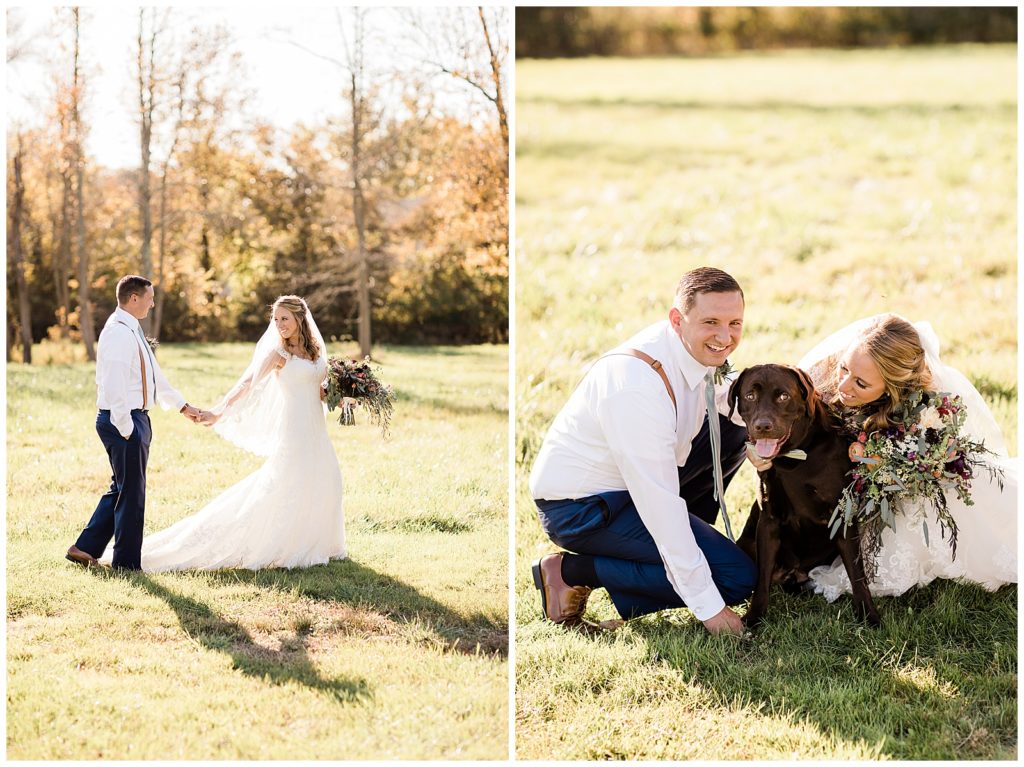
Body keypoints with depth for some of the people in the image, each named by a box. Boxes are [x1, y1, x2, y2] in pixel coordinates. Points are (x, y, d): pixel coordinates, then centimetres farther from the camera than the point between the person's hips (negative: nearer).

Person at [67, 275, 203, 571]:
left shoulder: (132, 331, 15)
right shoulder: (118, 333, -17)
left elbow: (155, 376, 24)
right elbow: (115, 387, -22)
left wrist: (182, 407, 27)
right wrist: (126, 429, -22)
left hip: (135, 419, 10)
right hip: (123, 421, -10)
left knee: (123, 488, 16)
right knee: (131, 492, -1)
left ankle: (86, 548, 21)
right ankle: (126, 562, 8)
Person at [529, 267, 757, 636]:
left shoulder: (697, 348, -6)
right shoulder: (639, 384, -32)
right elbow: (660, 501, -31)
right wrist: (708, 607, -26)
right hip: (579, 508, -9)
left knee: (734, 430, 5)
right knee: (737, 576, -13)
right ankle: (574, 572, -6)